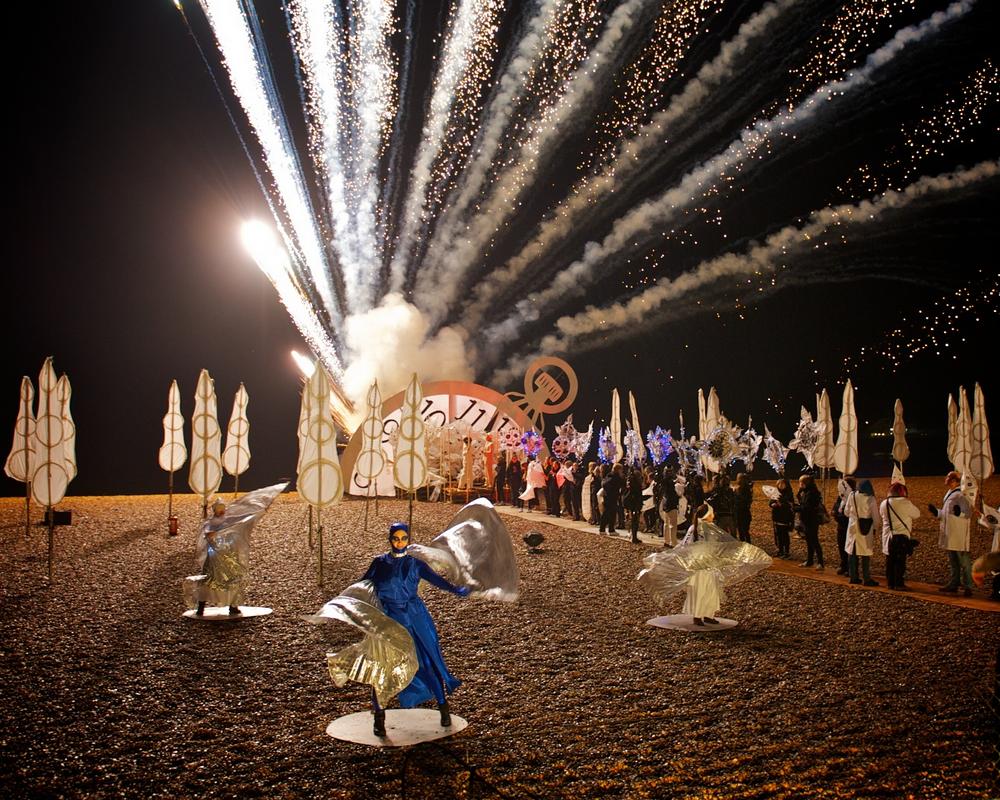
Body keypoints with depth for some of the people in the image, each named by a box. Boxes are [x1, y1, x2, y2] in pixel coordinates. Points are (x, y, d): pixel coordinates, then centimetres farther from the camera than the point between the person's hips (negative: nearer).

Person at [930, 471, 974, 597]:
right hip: (949, 536, 10)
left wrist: (959, 513, -39)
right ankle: (953, 584, 26)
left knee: (964, 562, -2)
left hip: (959, 536, -10)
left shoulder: (960, 496, -15)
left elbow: (968, 513, -21)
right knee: (953, 563, 17)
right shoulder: (949, 494, 13)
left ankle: (967, 587, 3)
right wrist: (936, 511, 15)